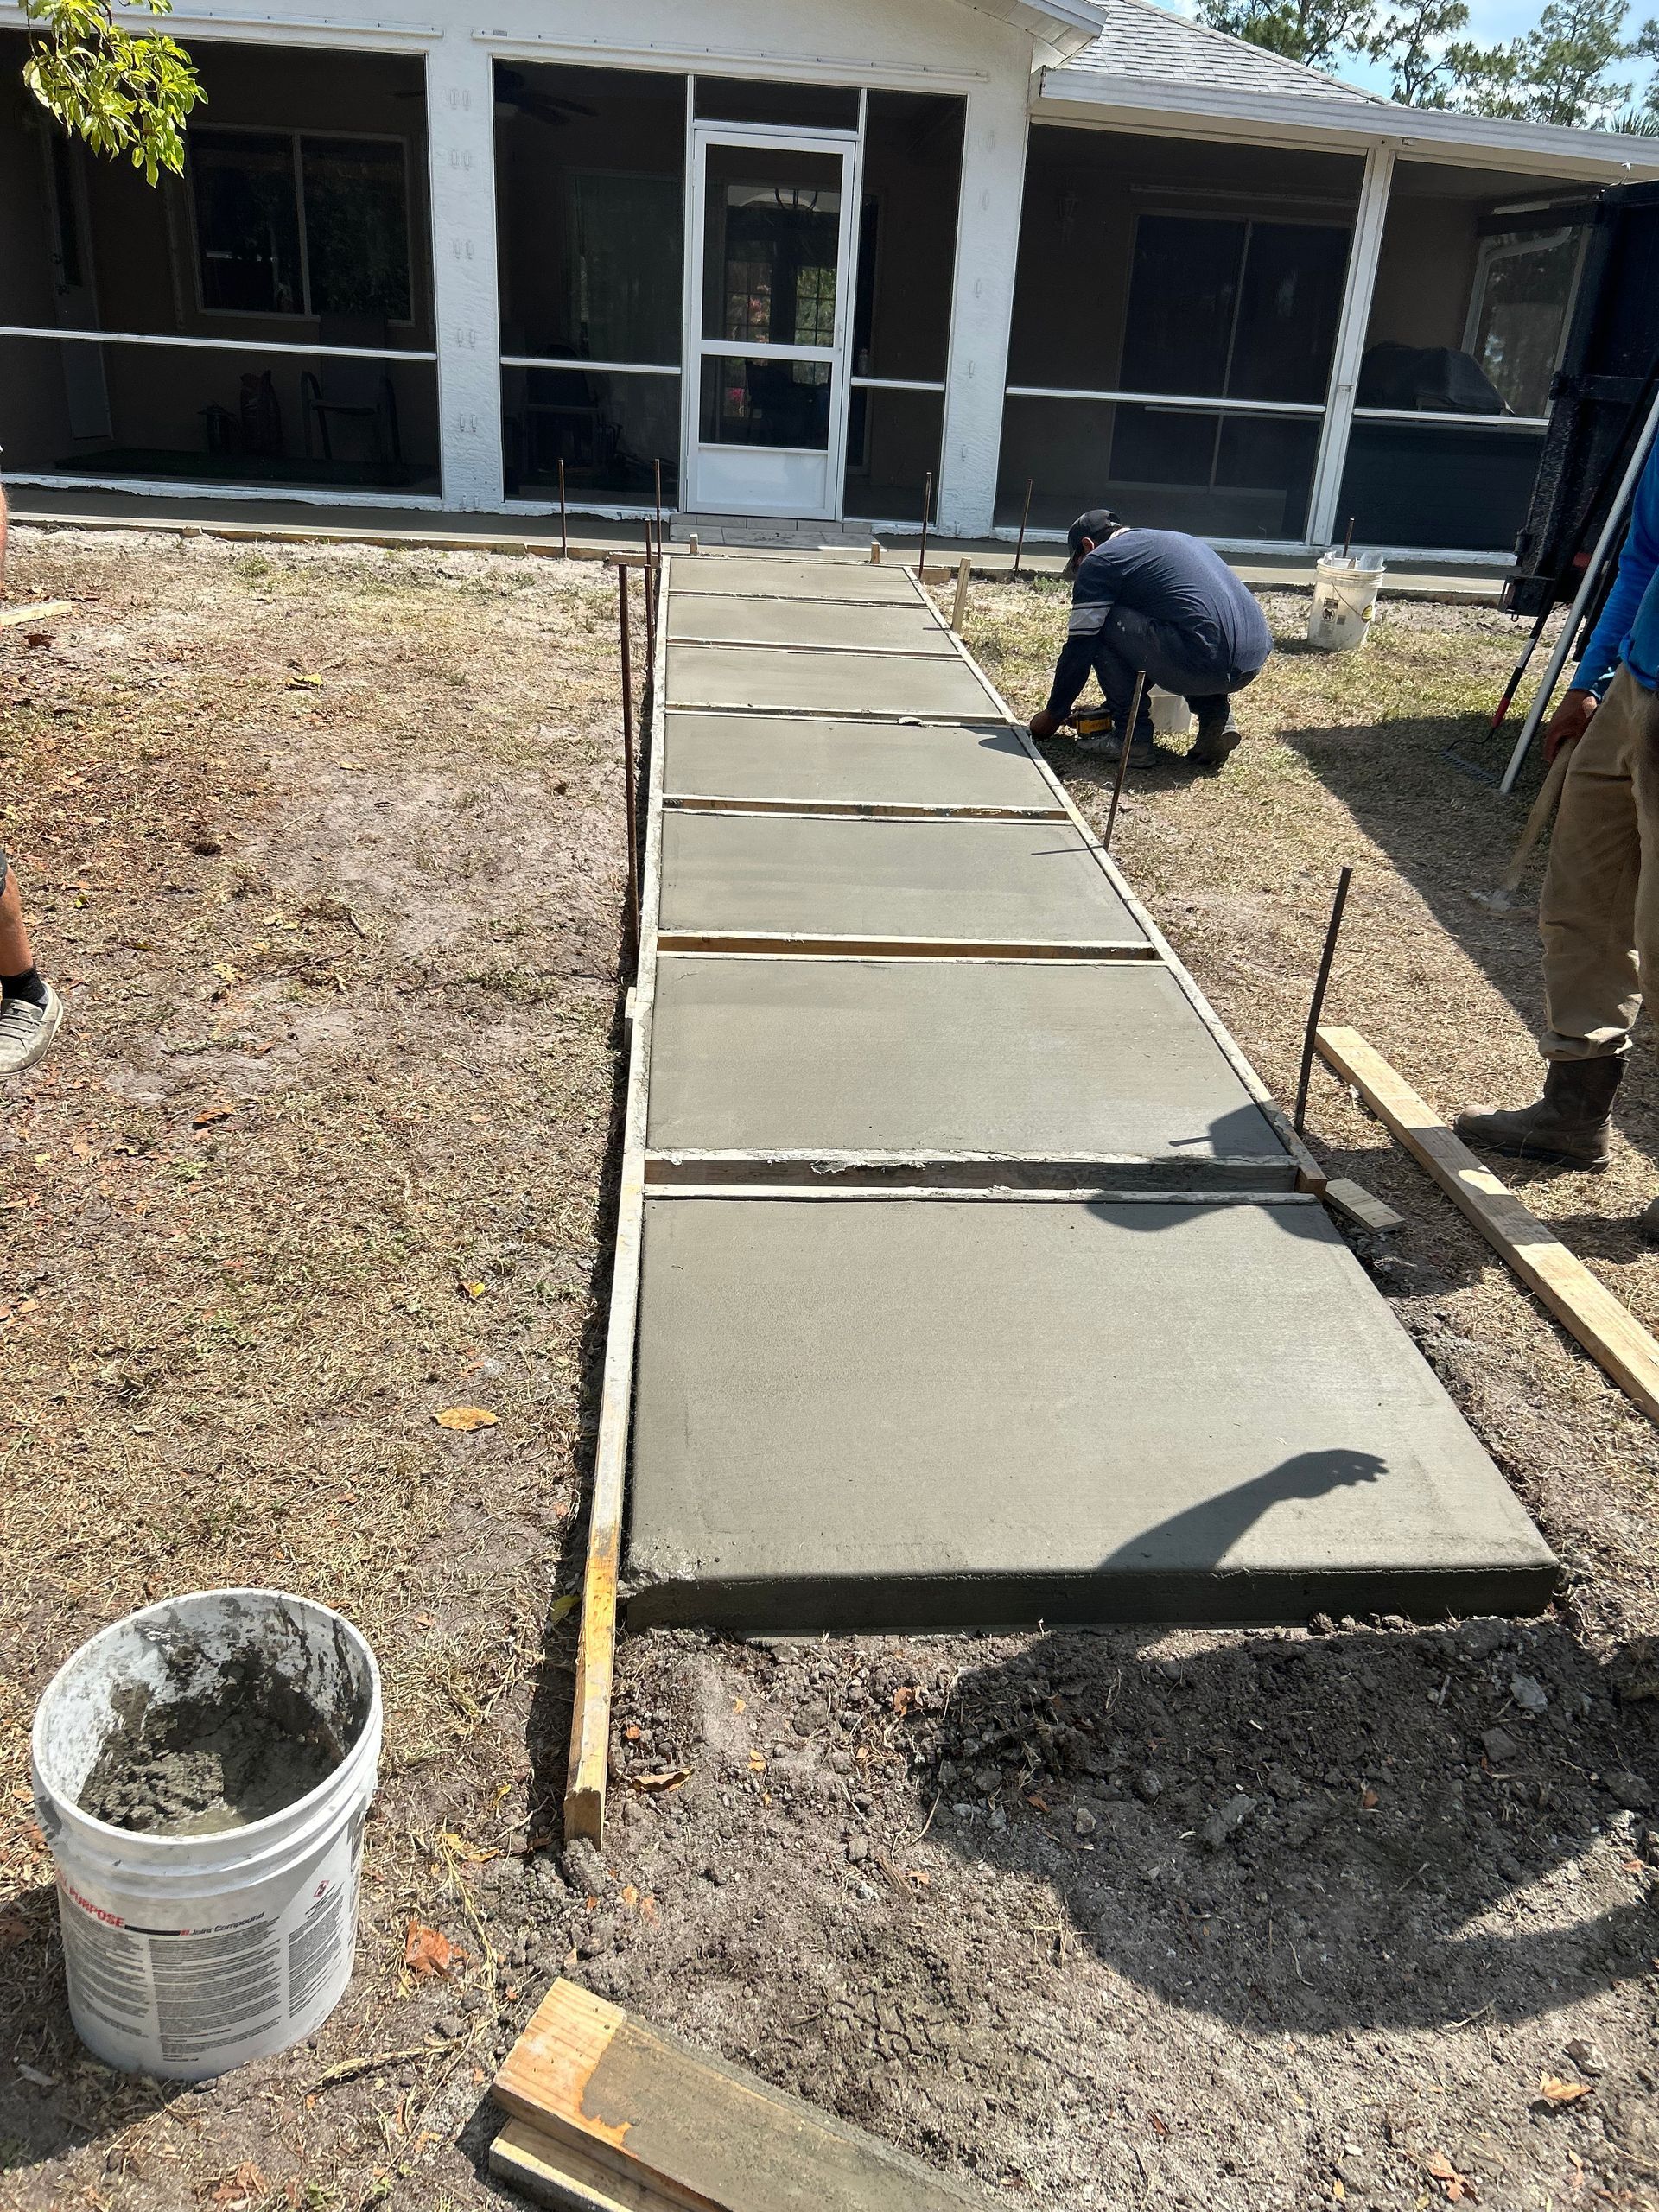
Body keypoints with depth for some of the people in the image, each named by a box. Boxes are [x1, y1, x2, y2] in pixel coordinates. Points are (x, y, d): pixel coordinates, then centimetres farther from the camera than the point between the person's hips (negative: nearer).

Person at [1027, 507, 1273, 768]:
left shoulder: (1099, 560, 7)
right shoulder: (1176, 538, 32)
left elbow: (1079, 647, 4)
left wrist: (1053, 715, 17)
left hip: (1201, 663, -8)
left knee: (1101, 623, 6)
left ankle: (1134, 735, 5)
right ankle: (1216, 715, 15)